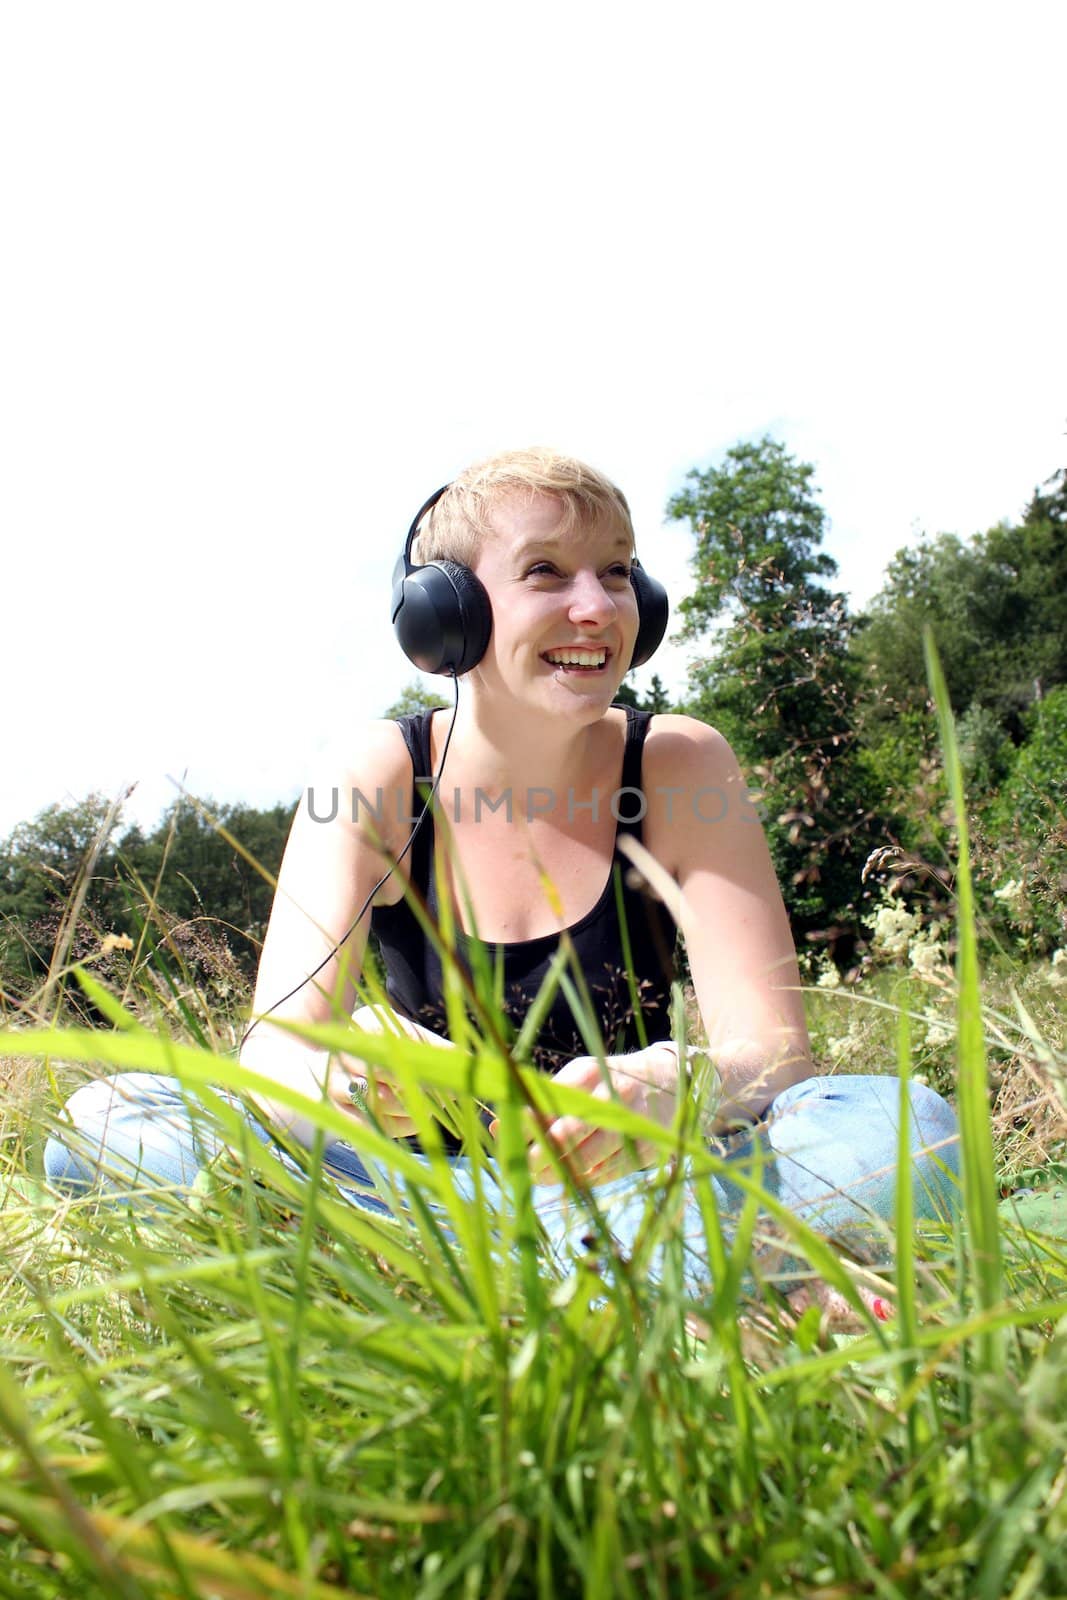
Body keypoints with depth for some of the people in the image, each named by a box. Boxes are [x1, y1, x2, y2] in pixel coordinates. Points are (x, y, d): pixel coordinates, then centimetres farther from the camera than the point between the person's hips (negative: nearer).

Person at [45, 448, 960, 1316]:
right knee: (107, 1125, -23)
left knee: (906, 1134, -26)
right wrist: (337, 1077, -41)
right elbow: (275, 1045, -16)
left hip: (625, 1186, 0)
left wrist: (658, 1092, -39)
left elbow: (772, 1047, -16)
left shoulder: (679, 768, -9)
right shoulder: (378, 778, -8)